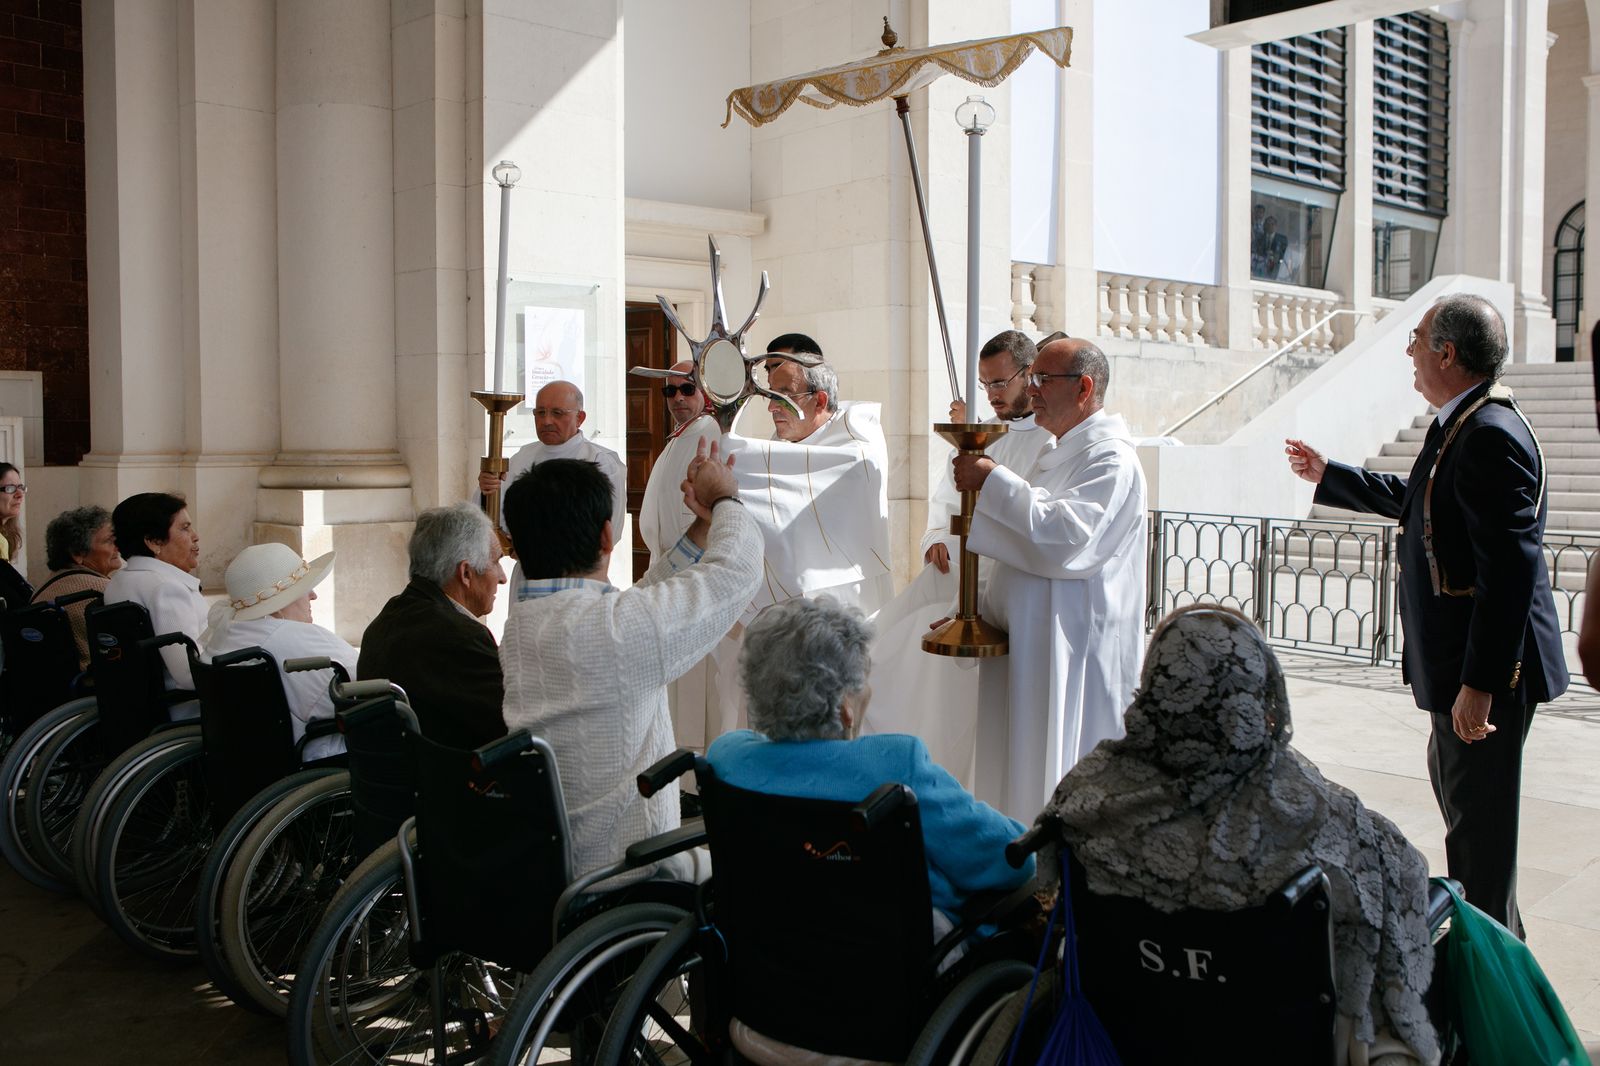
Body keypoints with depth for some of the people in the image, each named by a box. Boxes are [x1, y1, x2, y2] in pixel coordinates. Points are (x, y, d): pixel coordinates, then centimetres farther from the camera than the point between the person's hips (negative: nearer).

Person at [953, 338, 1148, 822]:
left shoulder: (1110, 459, -12)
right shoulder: (1056, 454, 17)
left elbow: (1064, 537, -27)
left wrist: (994, 481, -20)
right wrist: (978, 609, 14)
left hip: (1075, 651, -9)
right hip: (1029, 645, 9)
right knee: (1018, 775, 12)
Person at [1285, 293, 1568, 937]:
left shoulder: (1491, 435, -23)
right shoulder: (1462, 426, 10)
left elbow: (1512, 569, -28)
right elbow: (1414, 501, 27)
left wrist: (1480, 683, -28)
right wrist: (1328, 476, 36)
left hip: (1489, 667, -12)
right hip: (1461, 662, 12)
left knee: (1478, 820, -1)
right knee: (1452, 784, 25)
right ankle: (1499, 934, 43)